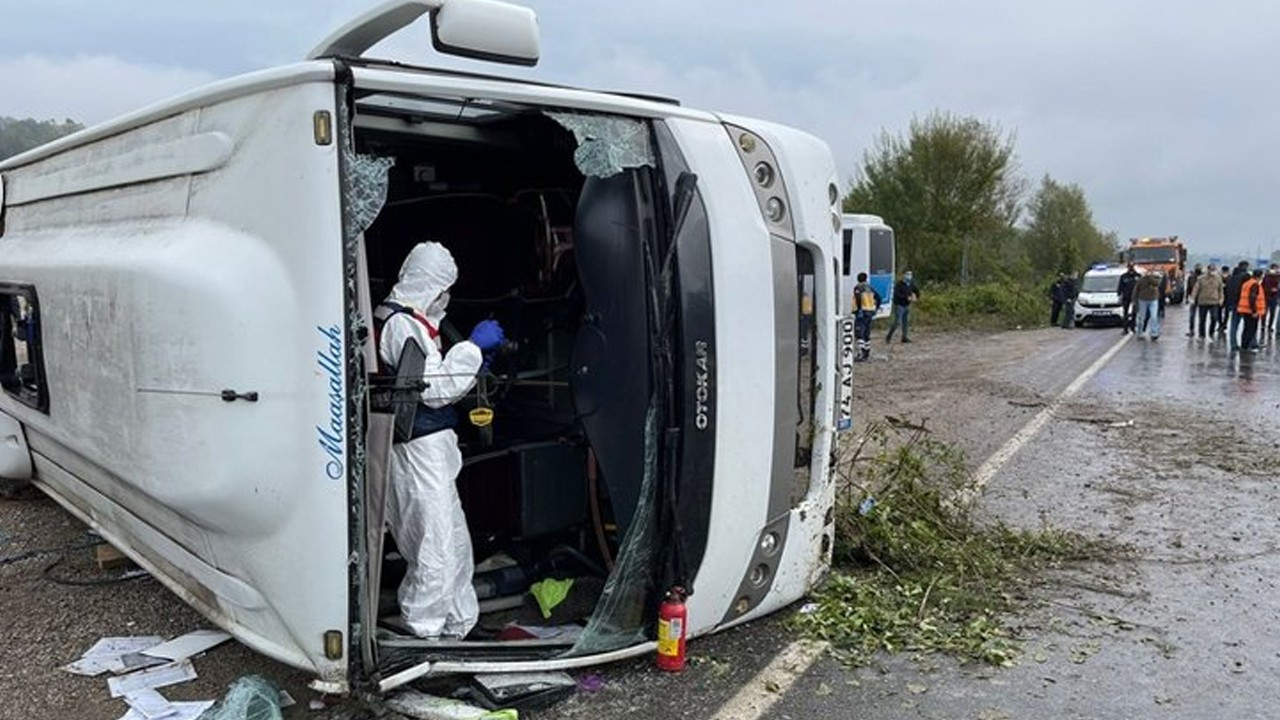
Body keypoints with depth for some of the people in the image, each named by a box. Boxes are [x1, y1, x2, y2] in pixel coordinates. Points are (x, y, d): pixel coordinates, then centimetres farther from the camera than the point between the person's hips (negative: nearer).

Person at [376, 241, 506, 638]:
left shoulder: (410, 321, 16)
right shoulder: (401, 325, -16)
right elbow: (435, 389, -21)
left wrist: (471, 364, 10)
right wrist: (474, 346, -14)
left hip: (430, 447, 11)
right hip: (420, 451, -11)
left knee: (455, 544, 18)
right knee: (437, 550, -3)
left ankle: (458, 625, 30)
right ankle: (423, 632, 9)